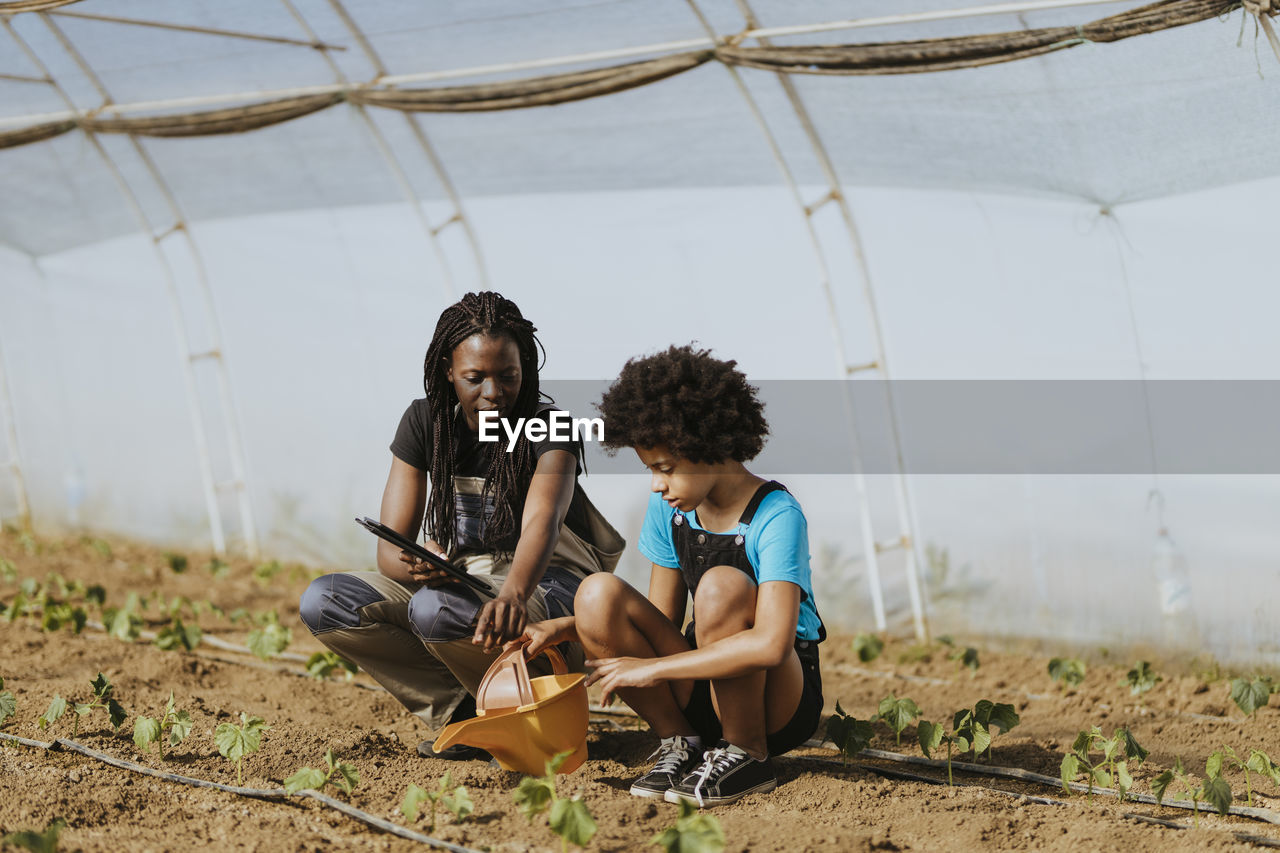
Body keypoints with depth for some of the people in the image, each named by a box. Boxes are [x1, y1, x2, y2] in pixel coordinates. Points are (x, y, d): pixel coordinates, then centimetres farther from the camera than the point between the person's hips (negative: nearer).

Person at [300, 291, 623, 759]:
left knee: (436, 609, -37)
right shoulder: (425, 422, -3)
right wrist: (420, 566, -34)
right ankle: (464, 714, -12)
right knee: (324, 602, -17)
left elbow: (541, 523, -35)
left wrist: (513, 594, -58)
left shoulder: (548, 431, -15)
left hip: (543, 586, -5)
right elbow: (390, 547, -8)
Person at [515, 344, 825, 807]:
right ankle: (679, 743, -3)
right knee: (598, 593, -16)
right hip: (702, 690, 6)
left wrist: (651, 668, -29)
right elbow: (662, 617, 8)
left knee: (722, 584, -34)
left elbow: (771, 644, -33)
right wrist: (567, 628, -7)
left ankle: (747, 755, -16)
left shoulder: (776, 517, -21)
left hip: (782, 698, -6)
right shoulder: (670, 508, 1)